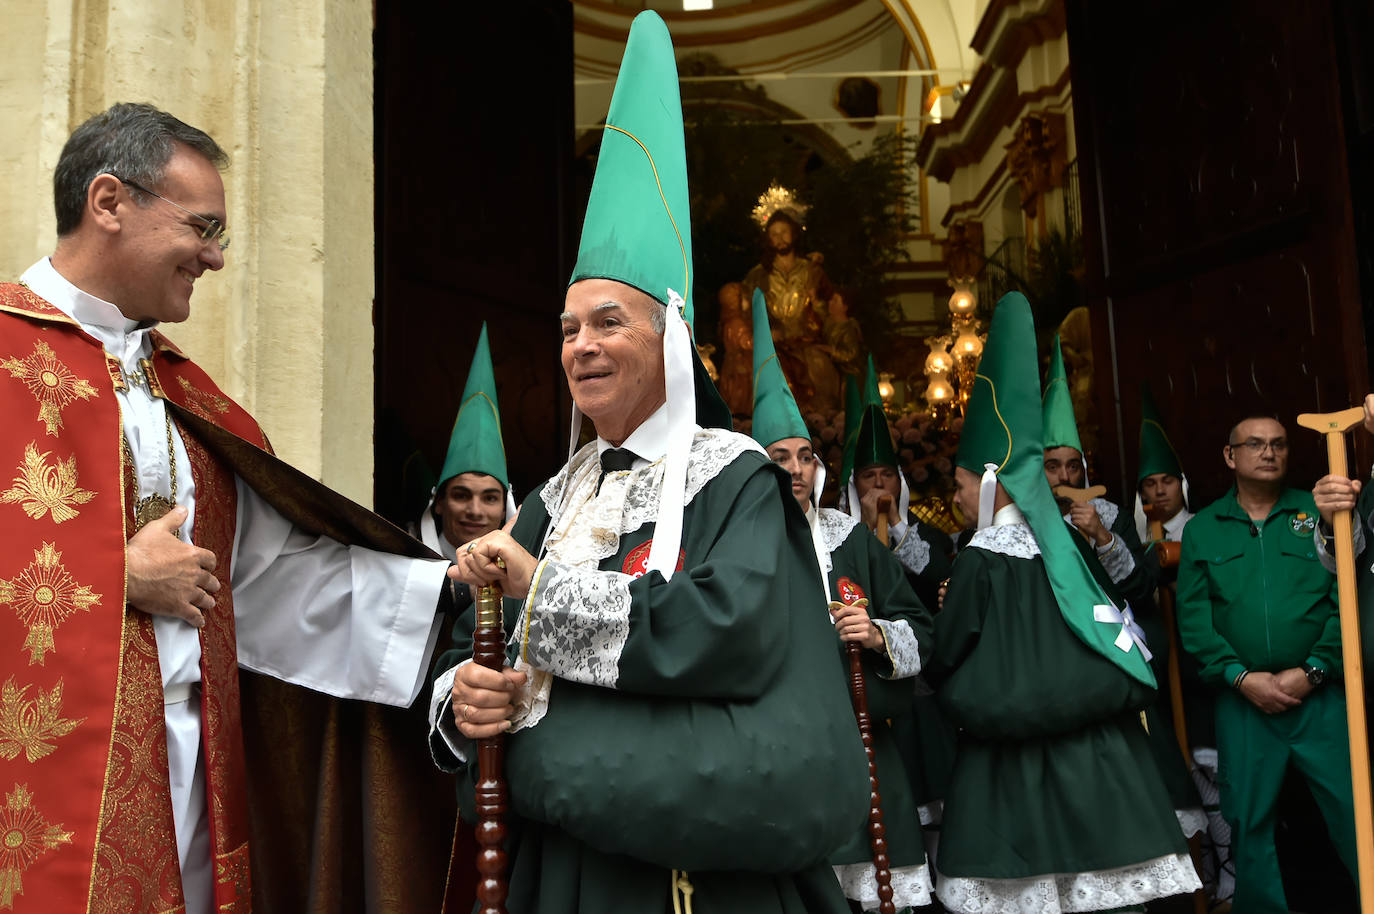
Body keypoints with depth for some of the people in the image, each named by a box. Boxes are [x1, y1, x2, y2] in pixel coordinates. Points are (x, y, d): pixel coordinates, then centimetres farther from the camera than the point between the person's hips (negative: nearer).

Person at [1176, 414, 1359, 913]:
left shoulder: (1319, 513, 5)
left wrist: (1311, 671, -10)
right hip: (1242, 699, 1)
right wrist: (1241, 676, -9)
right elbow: (1193, 615, 1)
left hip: (1320, 695, -1)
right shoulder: (1201, 529, 7)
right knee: (1248, 820, 8)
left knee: (1353, 811, -2)